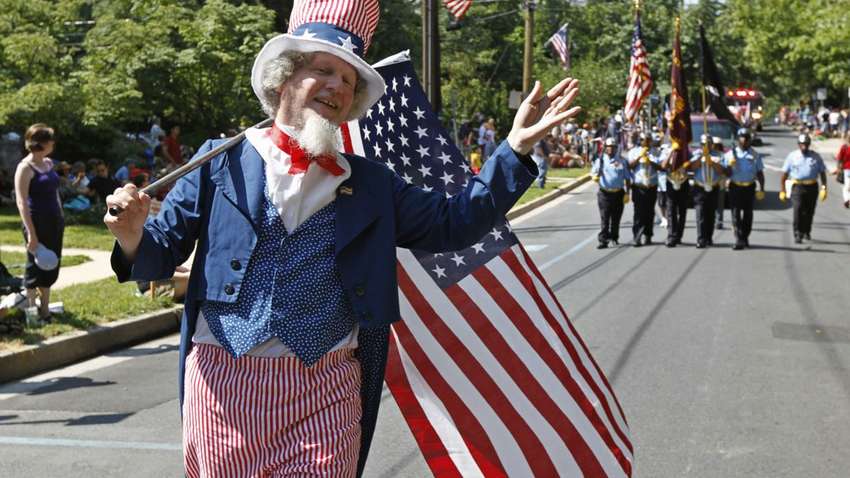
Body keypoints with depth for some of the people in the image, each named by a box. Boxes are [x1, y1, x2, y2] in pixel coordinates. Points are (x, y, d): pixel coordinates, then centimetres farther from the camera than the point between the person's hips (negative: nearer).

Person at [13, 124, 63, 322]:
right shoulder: (25, 167, -13)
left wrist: (61, 219, 17)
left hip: (54, 223, 8)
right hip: (37, 223, -8)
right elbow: (21, 202, -18)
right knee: (35, 266, 3)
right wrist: (31, 233, -22)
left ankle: (45, 308, 25)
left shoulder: (48, 163, 10)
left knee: (51, 266, 13)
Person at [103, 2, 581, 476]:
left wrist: (517, 148, 5)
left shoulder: (370, 182, 11)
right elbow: (161, 254, 4)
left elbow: (451, 223, 11)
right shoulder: (221, 161, 3)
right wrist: (134, 235, -20)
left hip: (323, 389, 1)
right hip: (222, 381, -1)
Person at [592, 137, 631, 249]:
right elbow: (593, 172, -1)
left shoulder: (621, 161, 8)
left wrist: (627, 193, 3)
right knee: (604, 219, -6)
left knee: (616, 218, 10)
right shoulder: (600, 160, 5)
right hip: (604, 193, -2)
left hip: (618, 193, 2)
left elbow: (627, 179, 10)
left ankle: (614, 238, 26)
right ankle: (603, 240, -6)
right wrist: (594, 176, -26)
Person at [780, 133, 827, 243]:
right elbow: (784, 174, 4)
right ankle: (797, 234, -14)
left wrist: (824, 188, 1)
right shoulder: (792, 156, 2)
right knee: (798, 210, -16)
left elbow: (822, 173, 10)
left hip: (812, 187, 2)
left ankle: (806, 232, 31)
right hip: (798, 187, -2)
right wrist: (782, 190, 0)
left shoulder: (816, 157, 6)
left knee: (809, 212, 10)